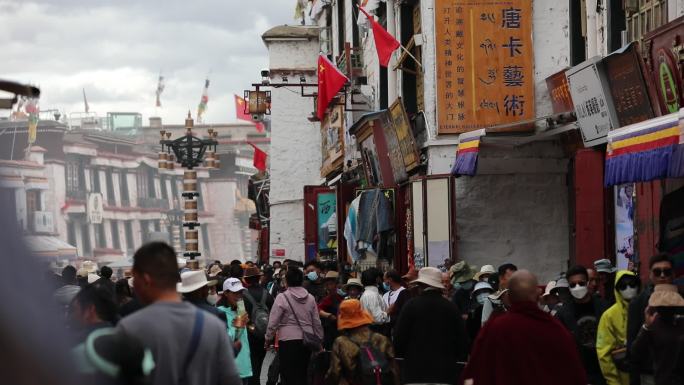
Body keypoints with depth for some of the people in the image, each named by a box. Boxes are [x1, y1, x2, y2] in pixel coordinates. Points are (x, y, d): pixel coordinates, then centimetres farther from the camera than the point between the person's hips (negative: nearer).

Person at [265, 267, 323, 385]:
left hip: (288, 341, -4)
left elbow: (273, 322, -7)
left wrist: (268, 339, 6)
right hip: (307, 341, 4)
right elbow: (317, 322, 10)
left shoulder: (282, 297, -9)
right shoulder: (310, 298, 5)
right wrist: (319, 340, 20)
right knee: (303, 375, 12)